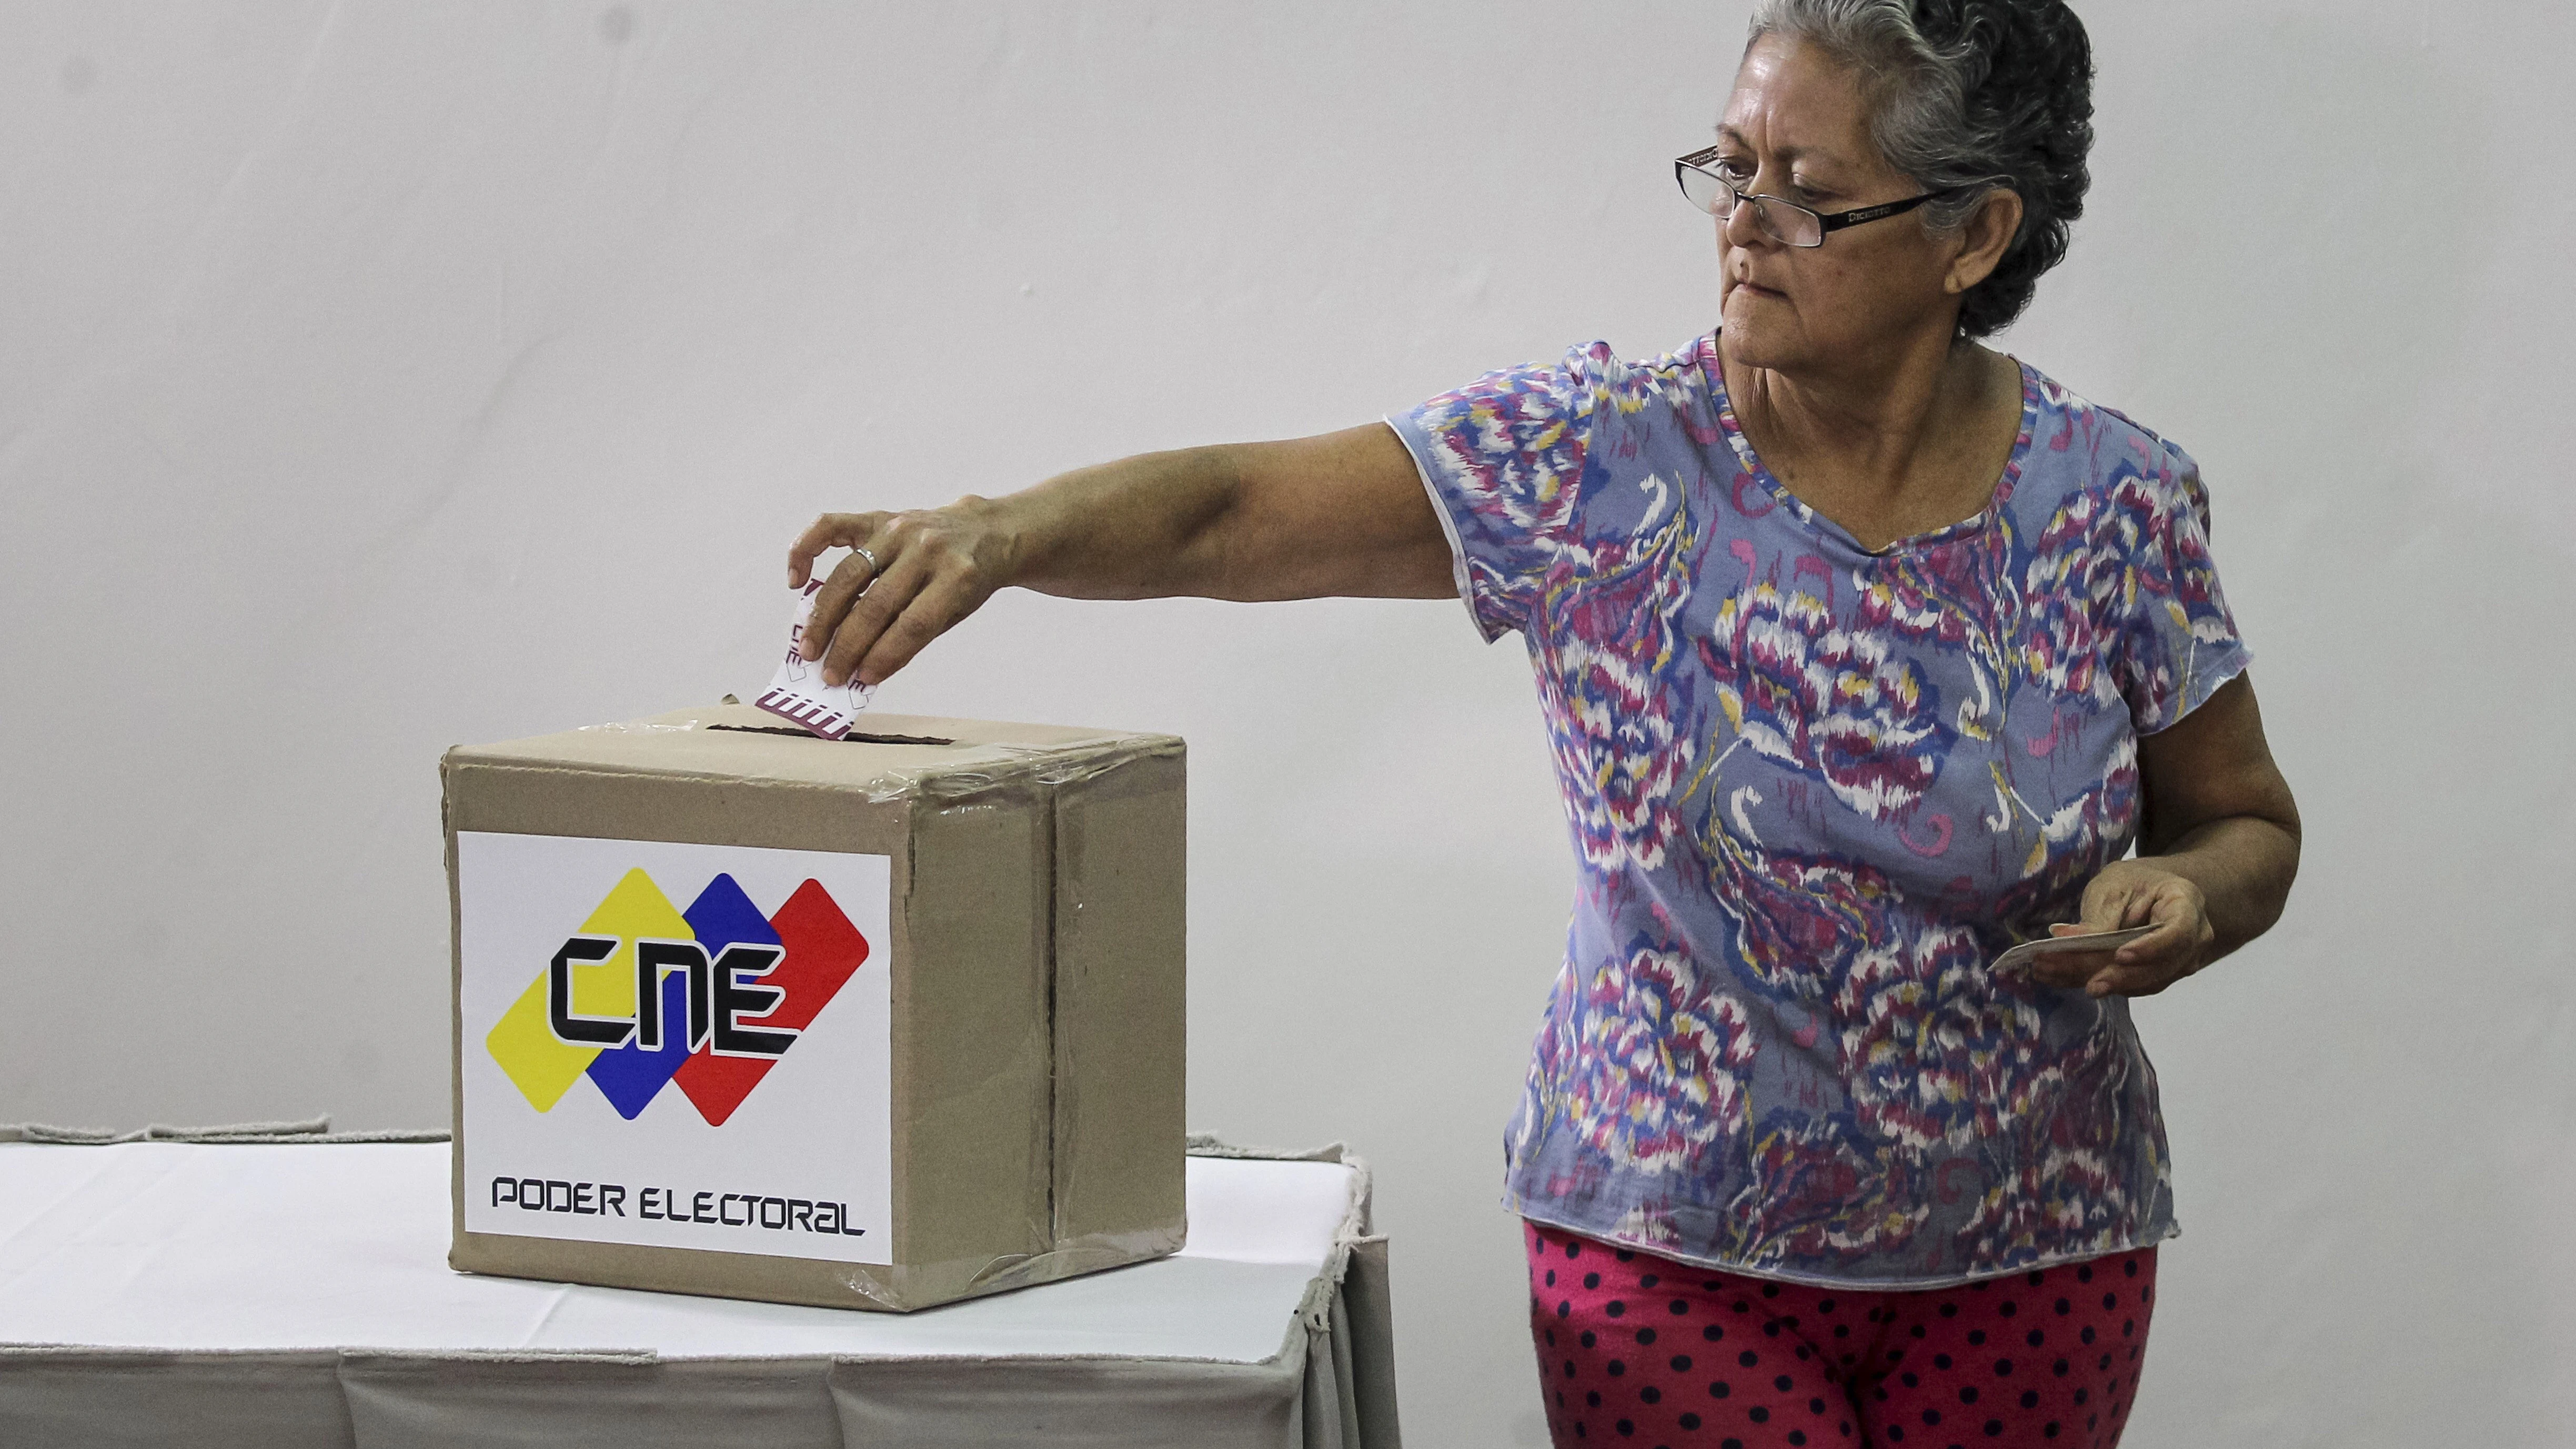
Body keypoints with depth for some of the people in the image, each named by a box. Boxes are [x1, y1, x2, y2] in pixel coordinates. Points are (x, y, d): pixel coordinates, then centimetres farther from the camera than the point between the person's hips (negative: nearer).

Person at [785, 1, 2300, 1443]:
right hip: (1674, 1242, -1)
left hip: (2028, 1261, 2)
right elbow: (1235, 515, -16)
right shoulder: (1598, 461, -10)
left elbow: (2248, 827, 8)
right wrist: (1007, 531, -35)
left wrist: (2186, 895, -16)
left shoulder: (2117, 506, -5)